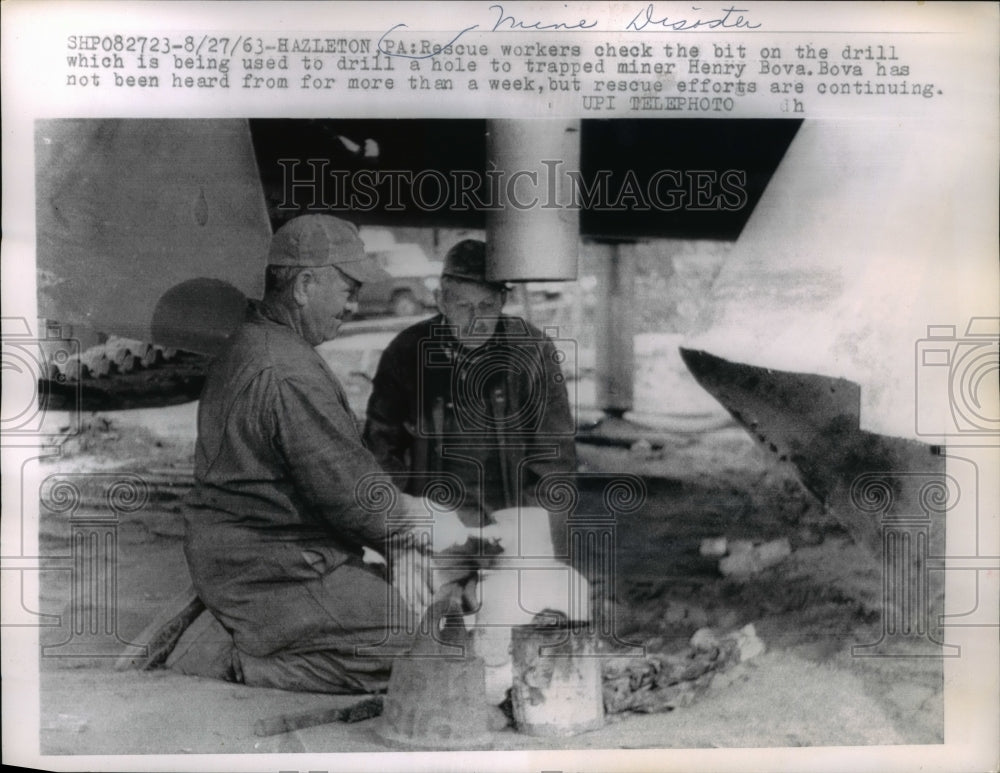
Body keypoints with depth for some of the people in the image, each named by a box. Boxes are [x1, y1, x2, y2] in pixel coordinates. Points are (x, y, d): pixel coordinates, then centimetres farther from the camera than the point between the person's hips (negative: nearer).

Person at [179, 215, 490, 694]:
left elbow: (334, 470, 18)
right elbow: (351, 493, -21)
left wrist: (405, 505, 11)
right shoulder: (287, 374, -23)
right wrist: (424, 526, -4)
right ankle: (246, 660, -6)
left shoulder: (251, 346, 12)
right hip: (272, 578, -10)